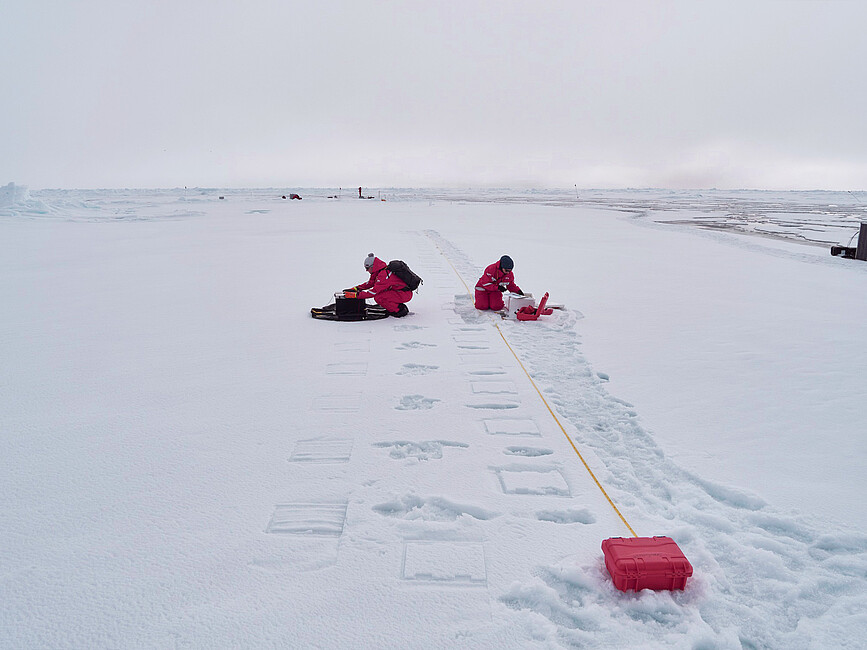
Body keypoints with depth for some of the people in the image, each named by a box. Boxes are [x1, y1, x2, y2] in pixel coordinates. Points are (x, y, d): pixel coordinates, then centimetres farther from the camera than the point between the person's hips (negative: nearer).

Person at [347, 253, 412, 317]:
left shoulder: (384, 274, -20)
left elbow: (374, 292, -21)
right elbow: (370, 283, 17)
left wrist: (356, 294, -18)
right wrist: (355, 288, 9)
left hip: (405, 294, -10)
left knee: (378, 297, -16)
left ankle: (400, 310, -7)